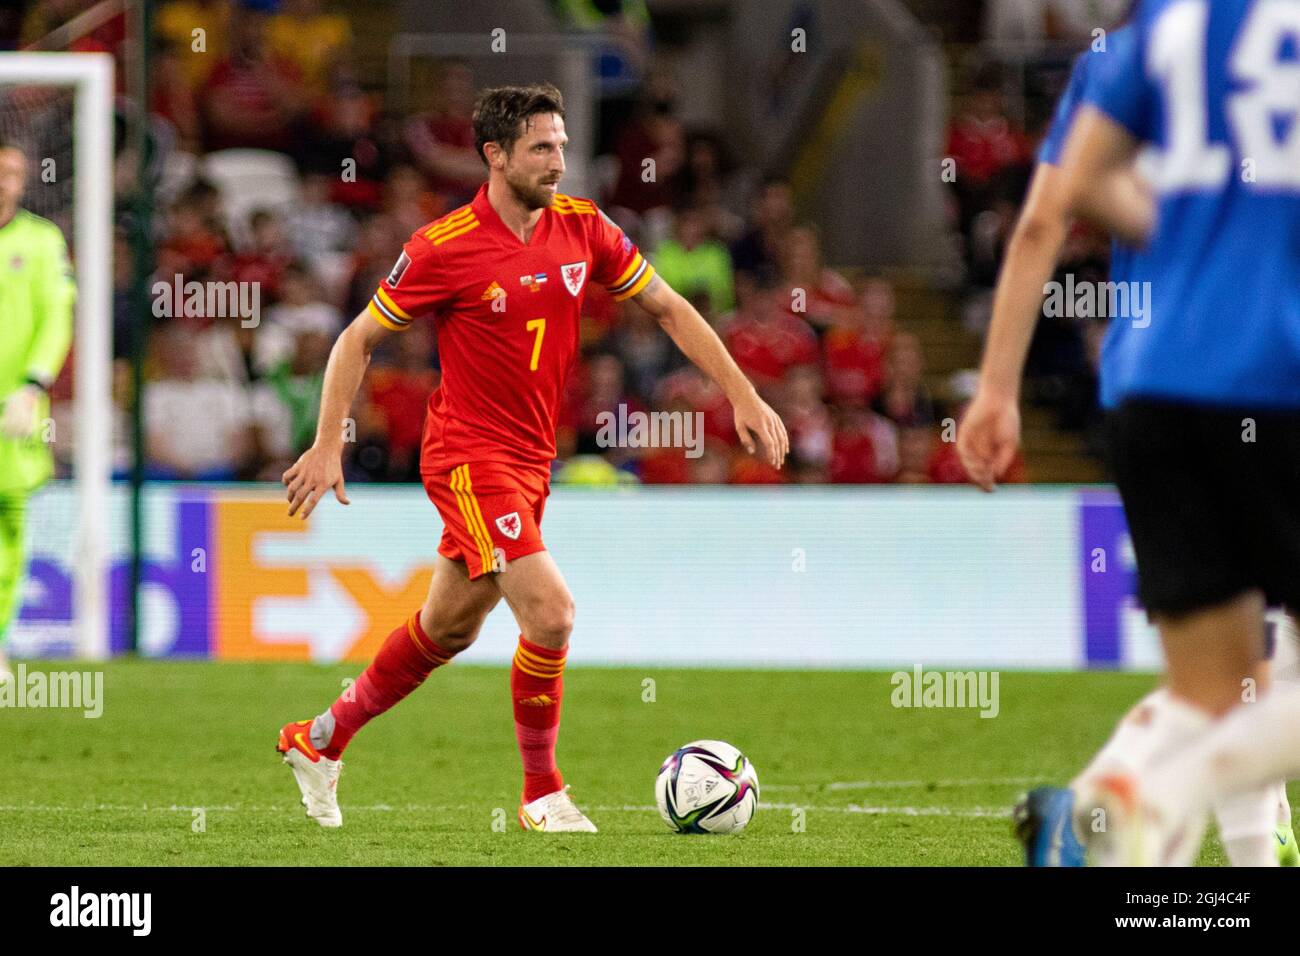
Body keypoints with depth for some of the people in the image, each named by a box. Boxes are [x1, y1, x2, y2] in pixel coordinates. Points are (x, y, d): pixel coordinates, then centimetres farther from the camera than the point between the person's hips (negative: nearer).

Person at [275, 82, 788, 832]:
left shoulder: (581, 228, -1)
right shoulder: (444, 249, -15)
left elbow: (668, 307, 8)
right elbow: (358, 340, -6)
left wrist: (744, 396, 3)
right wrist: (328, 447, -11)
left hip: (530, 460, 7)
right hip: (469, 455, -7)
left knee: (449, 628, 16)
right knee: (551, 610, -19)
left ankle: (321, 740, 35)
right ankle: (543, 793, -3)